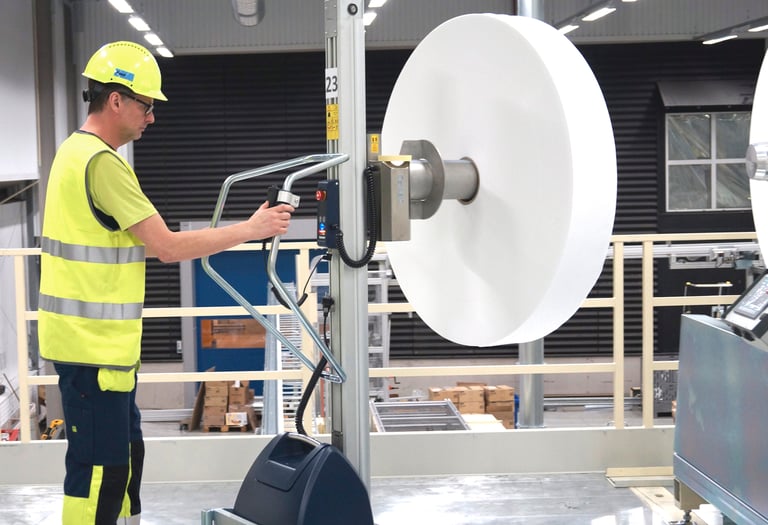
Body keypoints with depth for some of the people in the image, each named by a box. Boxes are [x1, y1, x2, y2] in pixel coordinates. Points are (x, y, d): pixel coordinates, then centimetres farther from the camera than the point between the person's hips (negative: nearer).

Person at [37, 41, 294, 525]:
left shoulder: (77, 152, 14)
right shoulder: (101, 162, -19)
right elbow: (169, 247, -21)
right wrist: (252, 229, -13)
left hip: (95, 340, 10)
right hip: (93, 344, -10)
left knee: (125, 455, 18)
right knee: (99, 467, -4)